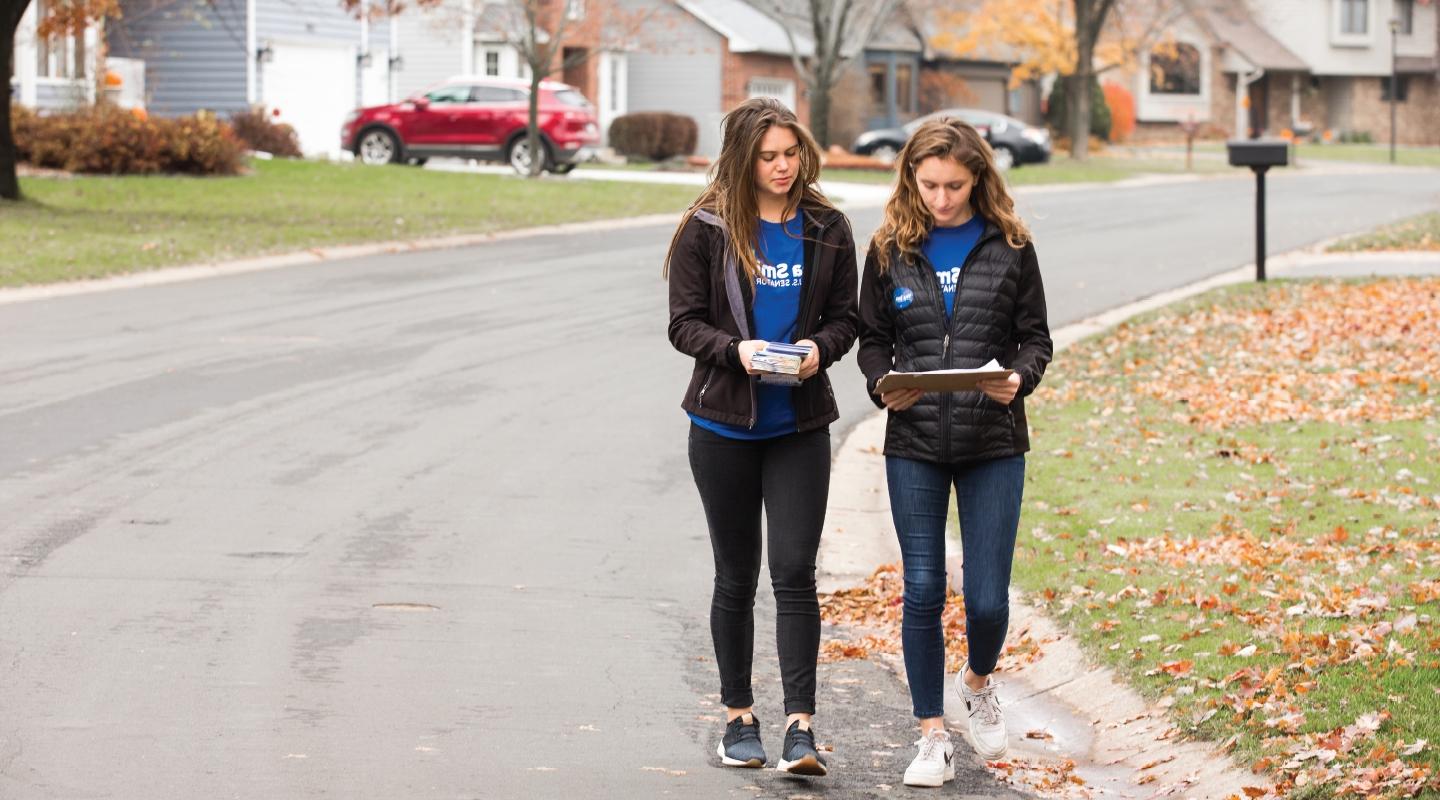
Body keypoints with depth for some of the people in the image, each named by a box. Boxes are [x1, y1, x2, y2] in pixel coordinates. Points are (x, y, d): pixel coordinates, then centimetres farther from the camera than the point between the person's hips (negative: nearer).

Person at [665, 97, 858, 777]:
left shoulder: (827, 229, 3)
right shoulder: (707, 228, -3)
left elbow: (844, 318, 8)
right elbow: (684, 323, -3)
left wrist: (819, 347, -14)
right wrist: (735, 349, -21)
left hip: (800, 427, 0)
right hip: (724, 425, 0)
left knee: (794, 573, -9)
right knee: (736, 577, 9)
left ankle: (800, 726, -9)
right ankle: (738, 716, 21)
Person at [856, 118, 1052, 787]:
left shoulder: (1009, 246, 1)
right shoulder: (891, 249, 4)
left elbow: (1036, 337, 4)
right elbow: (872, 338, 10)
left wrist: (1018, 379, -16)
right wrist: (883, 385, -10)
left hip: (993, 444, -1)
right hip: (914, 444, 1)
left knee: (987, 599, -1)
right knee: (923, 591, 1)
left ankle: (978, 682, 32)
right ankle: (932, 738, 12)